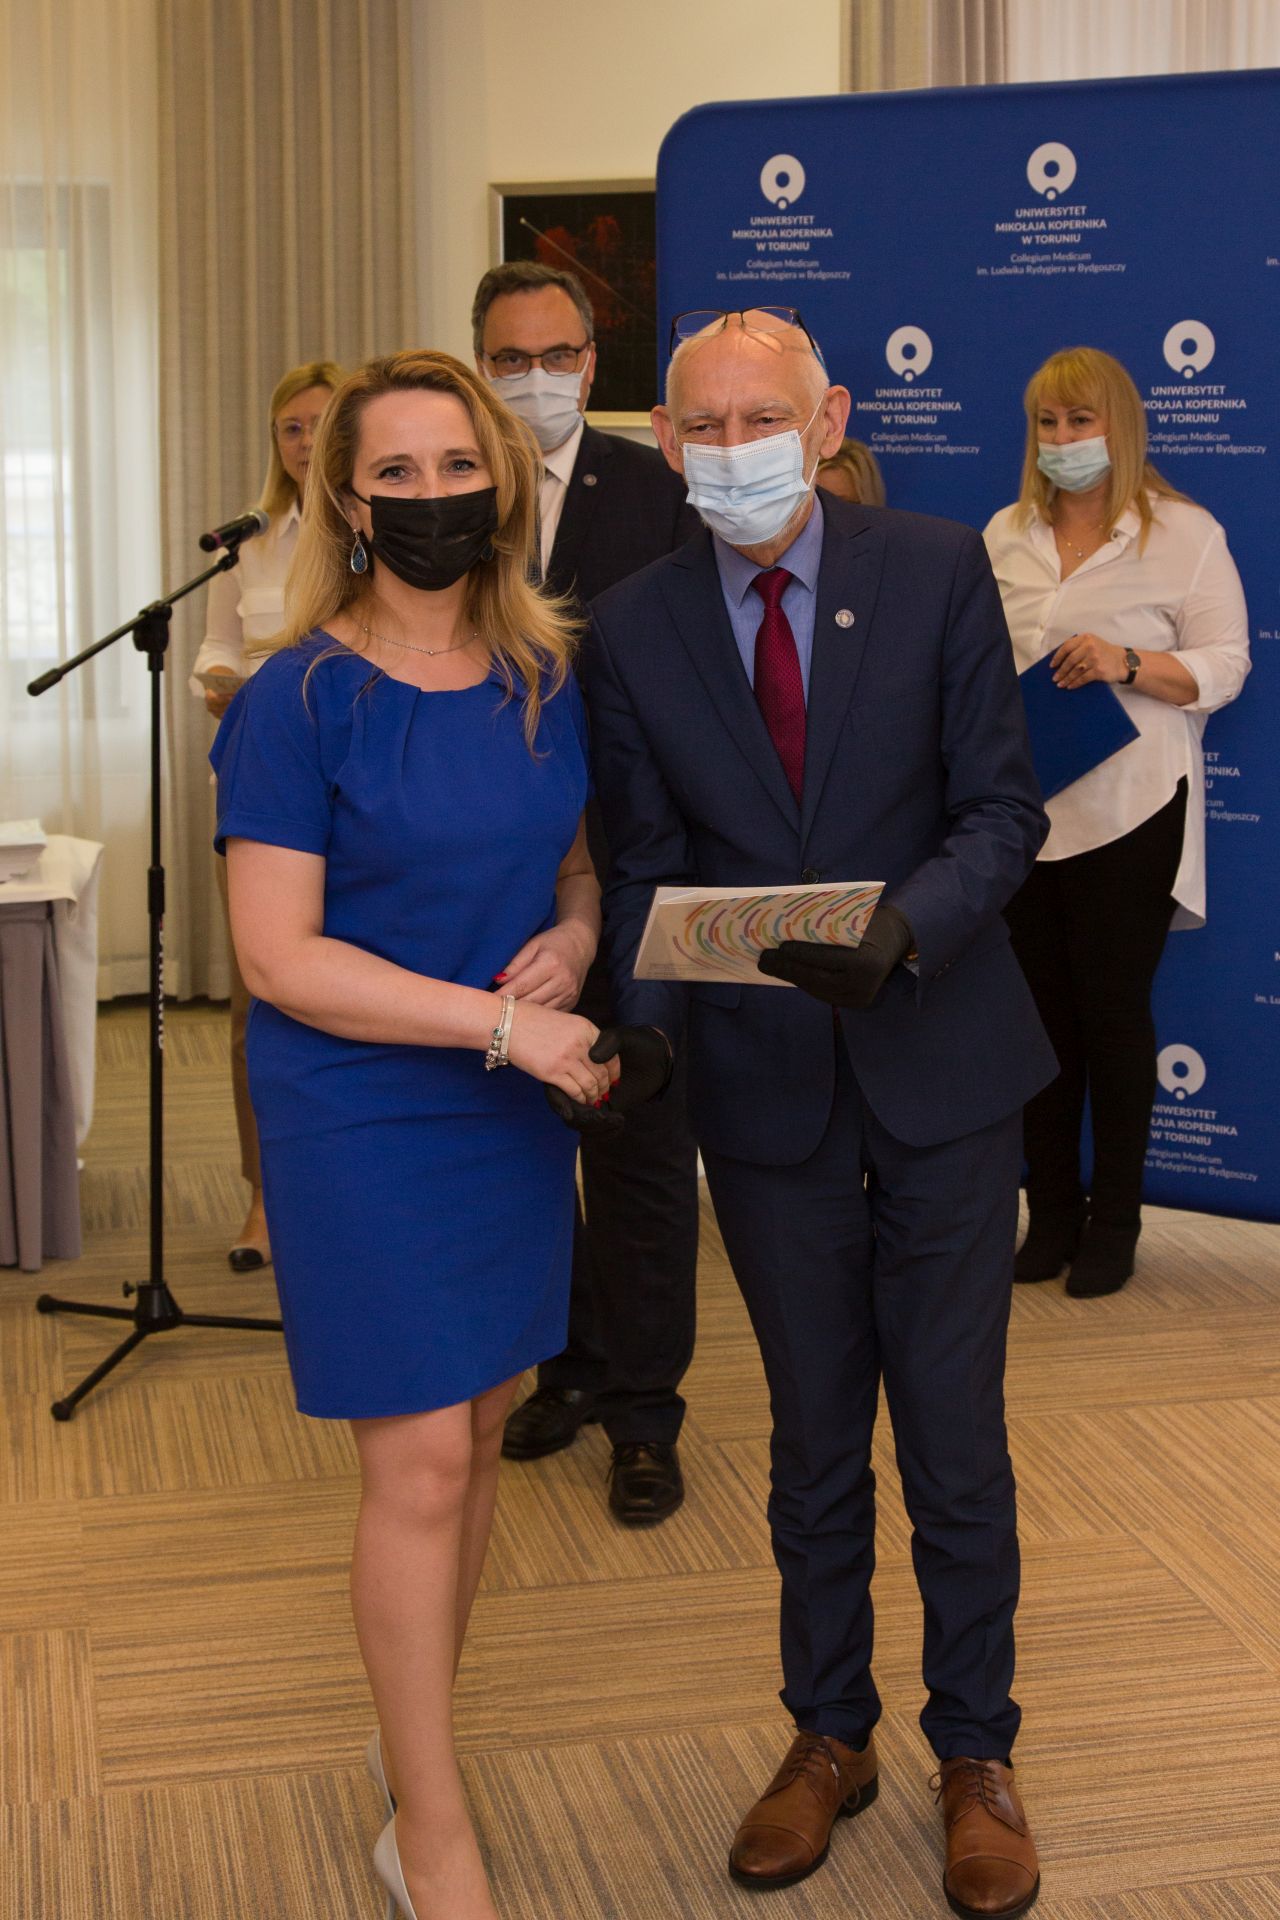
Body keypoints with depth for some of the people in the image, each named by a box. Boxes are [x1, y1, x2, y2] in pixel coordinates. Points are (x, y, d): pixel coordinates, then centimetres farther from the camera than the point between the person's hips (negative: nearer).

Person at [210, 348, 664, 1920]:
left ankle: (410, 1726, 35)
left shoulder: (548, 680, 3)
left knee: (478, 1430, 14)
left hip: (514, 1110, 6)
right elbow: (278, 955, -17)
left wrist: (575, 939, -8)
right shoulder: (298, 700, -14)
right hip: (359, 1115, -5)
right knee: (419, 1465, -1)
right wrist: (502, 1022, -22)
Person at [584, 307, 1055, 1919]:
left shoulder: (939, 574, -6)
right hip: (763, 1080, 1)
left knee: (953, 1432, 8)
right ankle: (828, 1734, 35)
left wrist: (902, 924, -26)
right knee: (813, 1435, 16)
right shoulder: (632, 632, -3)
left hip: (940, 1061, -1)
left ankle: (975, 1753, 28)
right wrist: (638, 1024, -18)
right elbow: (646, 867, -1)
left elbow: (1003, 808, -7)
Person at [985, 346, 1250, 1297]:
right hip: (1022, 809, 4)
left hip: (1129, 812, -4)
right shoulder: (1006, 533, 13)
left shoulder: (1185, 534, -2)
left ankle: (1114, 1225, 14)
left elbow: (1224, 667, -5)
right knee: (1042, 1011, 8)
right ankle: (1052, 1217, 19)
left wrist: (1130, 665, -21)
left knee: (1113, 1013, 2)